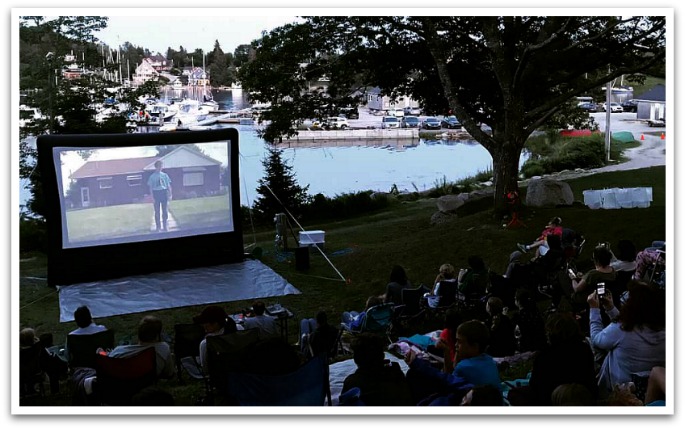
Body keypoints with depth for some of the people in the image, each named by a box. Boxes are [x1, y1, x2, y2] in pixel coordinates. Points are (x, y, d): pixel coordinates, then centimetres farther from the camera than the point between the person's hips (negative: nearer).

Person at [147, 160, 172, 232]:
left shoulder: (165, 175, 4)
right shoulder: (152, 177, -1)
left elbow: (168, 186, 6)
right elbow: (150, 188, 0)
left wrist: (170, 195, -1)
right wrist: (152, 197, -7)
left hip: (164, 193, 2)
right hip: (156, 193, -2)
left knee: (165, 210, 4)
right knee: (157, 211, 3)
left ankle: (164, 226, 14)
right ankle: (158, 227, 11)